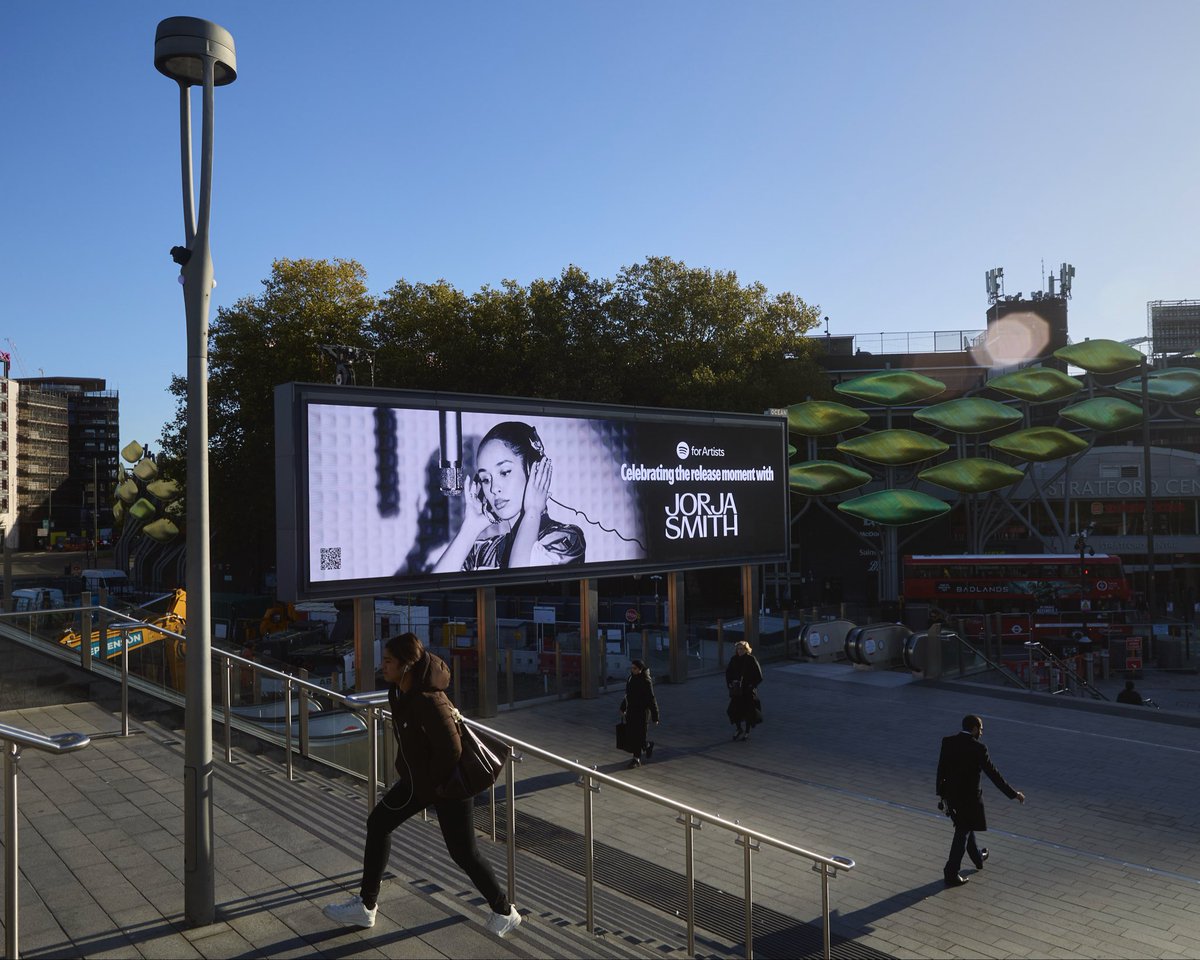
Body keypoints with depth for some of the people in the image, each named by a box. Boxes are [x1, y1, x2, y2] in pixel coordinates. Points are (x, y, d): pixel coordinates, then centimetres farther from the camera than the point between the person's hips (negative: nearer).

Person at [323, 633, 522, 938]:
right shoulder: (400, 688, -5)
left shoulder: (427, 701, -33)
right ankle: (366, 906, 28)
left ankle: (504, 912, 24)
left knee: (463, 853, 3)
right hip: (417, 775, 9)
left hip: (446, 782, -9)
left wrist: (431, 785, -16)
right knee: (378, 823, 13)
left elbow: (451, 750, -31)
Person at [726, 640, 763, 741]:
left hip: (749, 690, -4)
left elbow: (758, 675, -7)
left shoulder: (751, 659, -8)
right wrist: (730, 683, 0)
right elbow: (728, 672, 13)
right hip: (737, 690, 4)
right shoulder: (734, 660, 3)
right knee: (734, 710, 4)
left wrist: (752, 685, -13)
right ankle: (738, 729, 26)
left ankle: (747, 732, 17)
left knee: (748, 711, 2)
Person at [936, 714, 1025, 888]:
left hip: (951, 794, 6)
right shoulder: (978, 749, -19)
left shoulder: (947, 742, -4)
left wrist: (942, 793, 11)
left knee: (965, 827, 27)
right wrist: (1014, 794, -4)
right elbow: (993, 774, -15)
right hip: (969, 798, -6)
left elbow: (941, 770, 1)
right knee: (962, 834, 6)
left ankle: (978, 857, 48)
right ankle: (951, 874, 10)